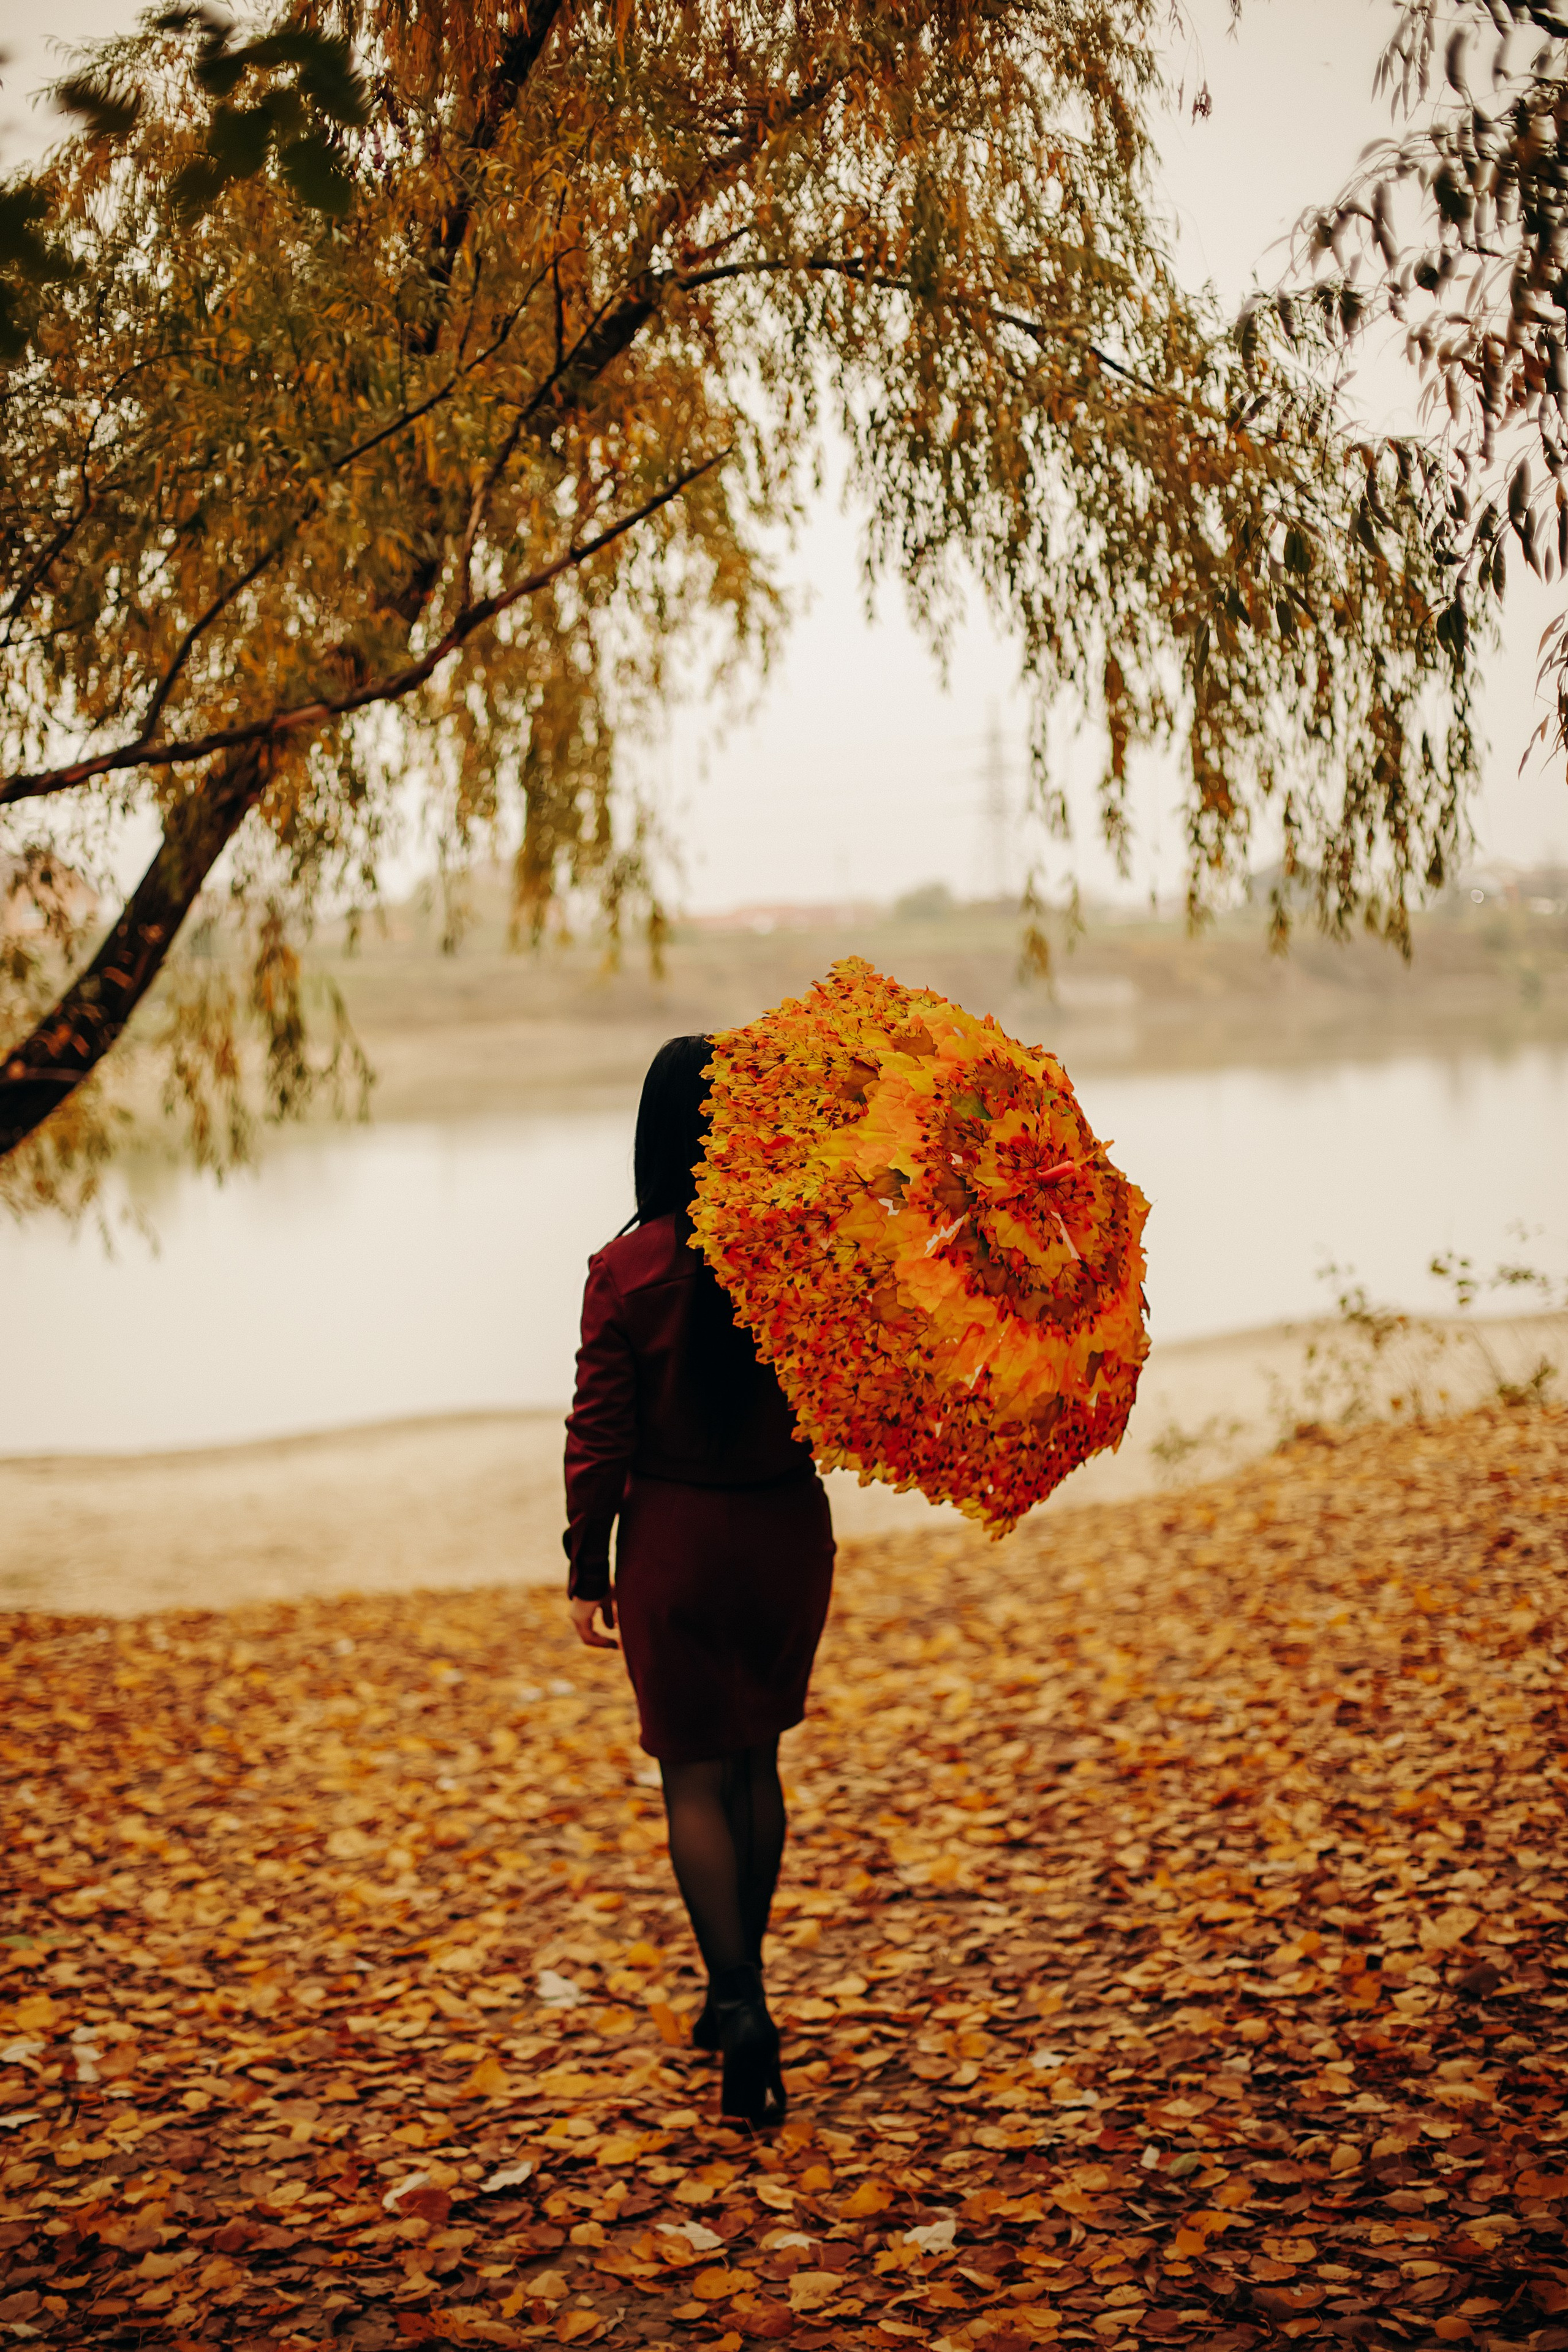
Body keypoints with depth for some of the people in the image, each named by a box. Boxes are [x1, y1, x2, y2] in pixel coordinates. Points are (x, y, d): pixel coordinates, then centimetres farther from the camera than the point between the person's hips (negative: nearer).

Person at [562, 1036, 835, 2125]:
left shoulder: (627, 1270, -13)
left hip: (675, 1537, -3)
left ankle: (740, 2002, -6)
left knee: (696, 1778, 8)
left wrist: (588, 1568, 0)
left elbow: (601, 1436, -9)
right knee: (757, 1760, 19)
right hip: (788, 1529, 3)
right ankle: (738, 1992, 31)